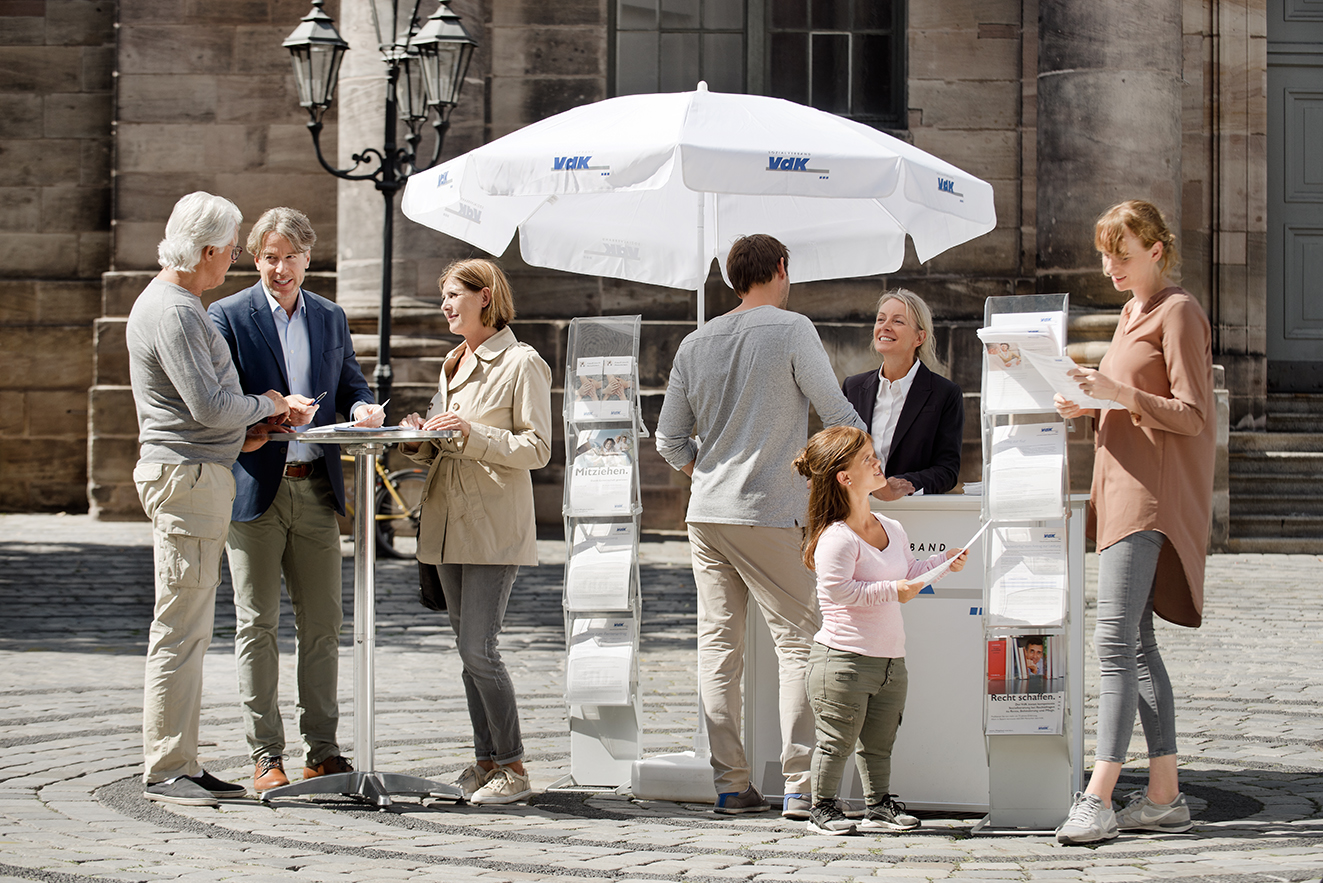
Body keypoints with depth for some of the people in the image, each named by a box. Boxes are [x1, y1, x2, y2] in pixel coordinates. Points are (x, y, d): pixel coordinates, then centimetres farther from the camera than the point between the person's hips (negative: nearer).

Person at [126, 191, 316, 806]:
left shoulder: (176, 303, 19)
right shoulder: (173, 312, -15)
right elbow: (210, 407, -21)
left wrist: (269, 408, 12)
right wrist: (271, 404, -5)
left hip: (198, 475, 11)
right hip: (186, 477, -11)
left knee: (189, 631, 12)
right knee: (179, 631, -8)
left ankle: (180, 763, 15)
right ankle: (164, 771, -6)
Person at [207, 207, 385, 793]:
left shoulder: (331, 318, 14)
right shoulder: (228, 316, 0)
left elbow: (350, 386, 17)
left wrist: (363, 410, -6)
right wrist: (239, 436, -21)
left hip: (317, 489, 4)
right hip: (254, 487, -4)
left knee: (323, 623, 5)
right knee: (256, 624, 0)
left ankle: (322, 750, 12)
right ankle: (265, 756, 4)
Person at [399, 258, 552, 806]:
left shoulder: (521, 362, -6)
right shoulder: (453, 365, 19)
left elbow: (537, 449, -10)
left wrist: (473, 434, -20)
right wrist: (420, 441, 2)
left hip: (495, 527, -8)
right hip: (449, 523, 8)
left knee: (479, 649, -12)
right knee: (467, 649, 8)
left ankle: (513, 767, -4)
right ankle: (486, 759, 14)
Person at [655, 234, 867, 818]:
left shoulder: (696, 344, 11)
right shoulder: (791, 330, -4)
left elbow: (670, 442, 13)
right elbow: (838, 416, -4)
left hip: (706, 513, 5)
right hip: (770, 516, -5)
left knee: (719, 645, 6)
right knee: (799, 642, -2)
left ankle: (729, 785, 6)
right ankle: (800, 786, -8)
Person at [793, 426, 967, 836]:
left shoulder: (893, 530, 11)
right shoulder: (837, 538, -17)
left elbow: (907, 576, 24)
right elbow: (835, 590, -24)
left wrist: (943, 561, 13)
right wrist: (890, 591, -23)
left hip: (890, 659, 8)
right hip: (844, 658, -8)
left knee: (879, 742, 16)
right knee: (837, 739, 0)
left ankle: (878, 806, 26)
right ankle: (822, 808, 12)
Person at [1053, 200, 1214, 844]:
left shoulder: (1178, 313, -7)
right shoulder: (1133, 313, 21)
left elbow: (1192, 417, -13)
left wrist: (1118, 393, -23)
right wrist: (1090, 404, 10)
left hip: (1152, 494, -10)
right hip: (1123, 487, 10)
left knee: (1115, 640, -15)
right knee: (1136, 644, 6)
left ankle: (1099, 798, -18)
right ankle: (1164, 796, 8)